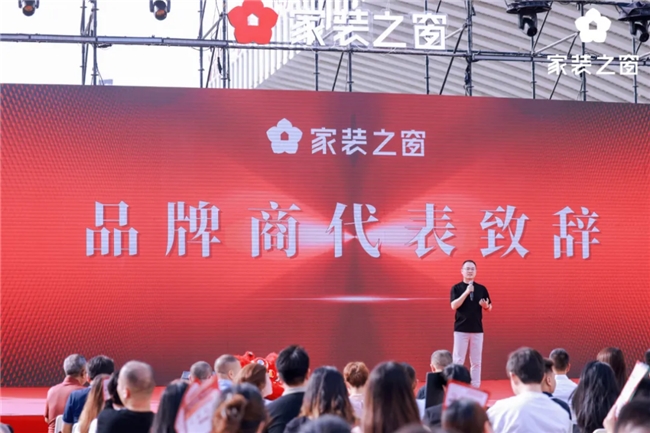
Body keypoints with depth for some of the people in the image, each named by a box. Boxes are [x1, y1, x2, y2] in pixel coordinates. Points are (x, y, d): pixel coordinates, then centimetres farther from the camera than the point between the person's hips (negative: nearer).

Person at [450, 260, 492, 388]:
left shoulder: (481, 289, 7)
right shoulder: (456, 288, -1)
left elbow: (489, 308, 10)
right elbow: (454, 306, -15)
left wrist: (486, 306, -14)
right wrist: (466, 292, -22)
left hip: (477, 330, 3)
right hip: (461, 329, -3)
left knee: (476, 361, 6)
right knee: (458, 360, -2)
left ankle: (475, 387, 12)